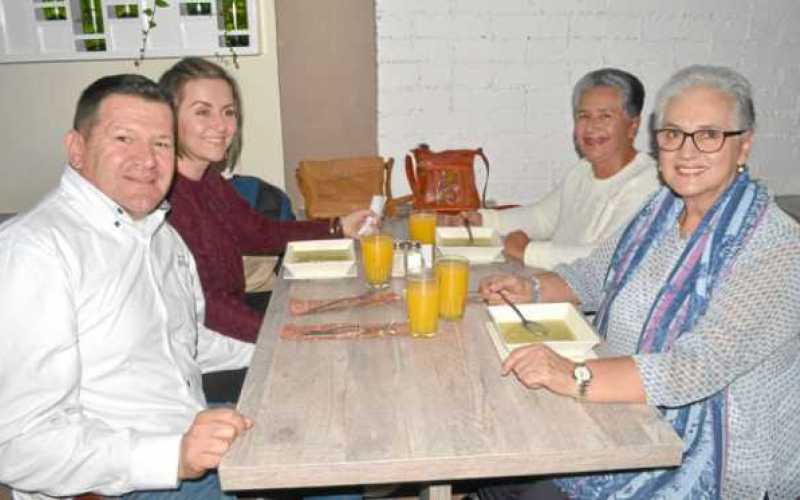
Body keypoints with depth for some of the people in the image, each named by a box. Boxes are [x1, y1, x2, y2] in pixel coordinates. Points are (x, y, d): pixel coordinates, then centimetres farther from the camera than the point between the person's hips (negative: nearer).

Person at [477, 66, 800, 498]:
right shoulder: (659, 213, 3)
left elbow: (698, 367, -31)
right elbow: (592, 275, 15)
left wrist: (575, 377, -42)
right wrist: (532, 289, -5)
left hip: (711, 459, -6)